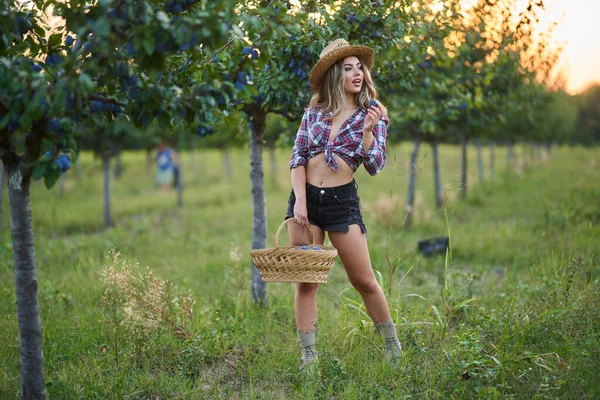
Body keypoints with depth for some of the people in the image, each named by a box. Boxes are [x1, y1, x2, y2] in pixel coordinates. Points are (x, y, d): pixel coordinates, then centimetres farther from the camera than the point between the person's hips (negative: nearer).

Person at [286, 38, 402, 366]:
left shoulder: (372, 113, 2)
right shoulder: (315, 110, 7)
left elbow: (375, 166, -5)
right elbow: (298, 156, 4)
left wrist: (368, 131, -19)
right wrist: (299, 201, -7)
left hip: (342, 200, -2)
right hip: (305, 196, 2)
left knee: (364, 281, 0)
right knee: (305, 281, 2)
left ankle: (393, 349, 16)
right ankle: (308, 357, 8)